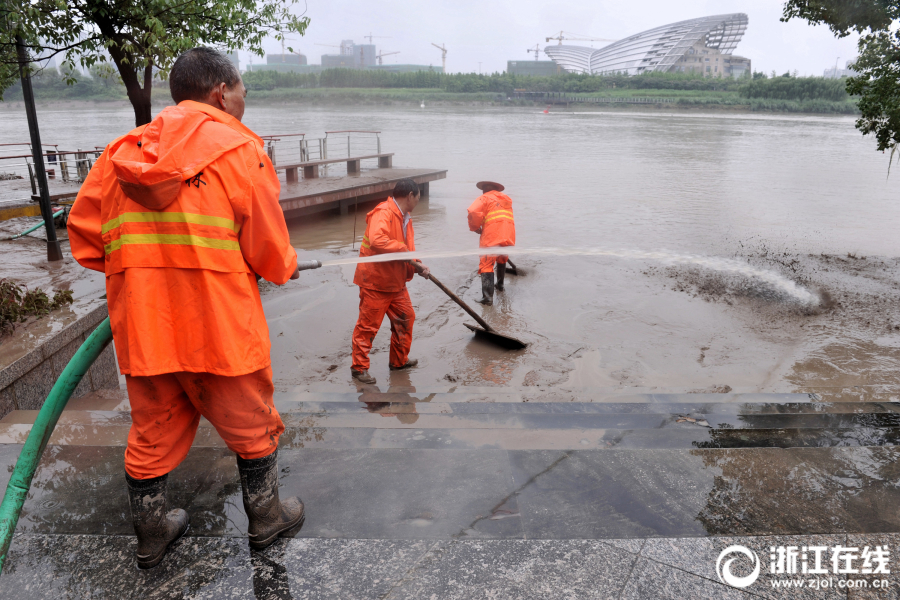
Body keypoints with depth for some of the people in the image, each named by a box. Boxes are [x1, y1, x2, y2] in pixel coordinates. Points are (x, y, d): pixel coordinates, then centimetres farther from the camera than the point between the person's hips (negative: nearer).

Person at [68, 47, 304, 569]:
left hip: (140, 326, 5)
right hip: (220, 328, -5)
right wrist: (286, 268, 15)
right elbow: (270, 251, -6)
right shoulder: (239, 149, -7)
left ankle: (152, 535, 39)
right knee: (253, 429, 16)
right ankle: (266, 519, 35)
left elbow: (84, 235, 10)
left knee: (153, 434, 21)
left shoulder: (123, 152, 8)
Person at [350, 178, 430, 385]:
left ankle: (399, 360, 30)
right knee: (368, 325, 0)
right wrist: (405, 251, -27)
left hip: (396, 282, 10)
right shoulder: (384, 213, -19)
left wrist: (417, 266, -2)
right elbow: (377, 240, -36)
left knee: (406, 318, 15)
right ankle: (359, 367, 13)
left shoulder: (405, 219, 13)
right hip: (375, 281, -9)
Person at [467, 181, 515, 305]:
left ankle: (487, 297, -17)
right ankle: (500, 285, 42)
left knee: (486, 265, -7)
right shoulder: (506, 199, 30)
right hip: (509, 236, 6)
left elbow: (473, 212, -9)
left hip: (492, 235, -6)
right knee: (502, 259, 30)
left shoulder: (485, 198, 8)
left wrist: (475, 228, 6)